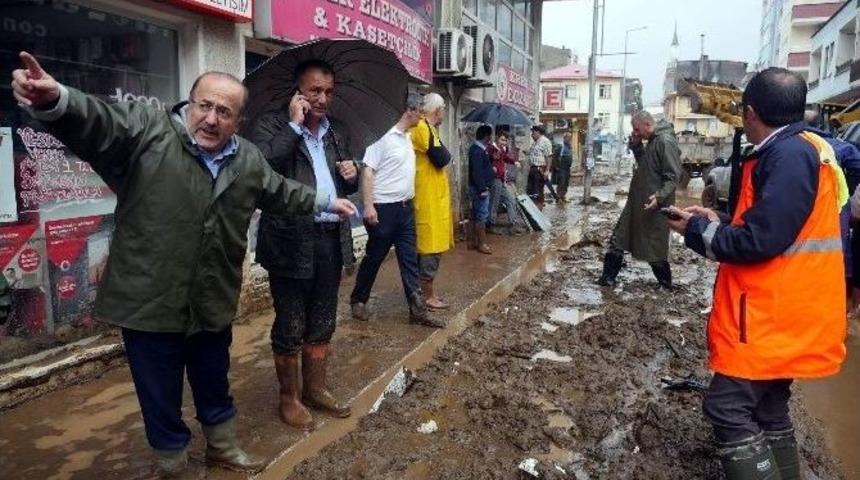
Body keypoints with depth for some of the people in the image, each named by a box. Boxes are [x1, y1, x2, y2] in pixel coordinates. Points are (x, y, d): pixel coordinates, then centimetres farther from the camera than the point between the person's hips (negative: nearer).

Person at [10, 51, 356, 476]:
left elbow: (280, 193, 22)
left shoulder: (249, 160, 6)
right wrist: (54, 100, -50)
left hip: (213, 305, 5)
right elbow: (95, 123, -29)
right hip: (150, 303, -4)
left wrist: (325, 203, 29)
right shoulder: (146, 130, -11)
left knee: (215, 386, 25)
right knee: (161, 400, 13)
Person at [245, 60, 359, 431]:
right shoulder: (271, 125, -3)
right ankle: (289, 398, 22)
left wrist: (351, 176, 1)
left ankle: (315, 388, 32)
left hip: (331, 238, 6)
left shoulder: (339, 133, 14)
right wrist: (294, 125, -16)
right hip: (292, 240, -6)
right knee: (290, 328, 6)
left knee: (322, 324, 16)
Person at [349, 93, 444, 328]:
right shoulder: (383, 137, -13)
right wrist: (368, 205, -22)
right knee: (374, 258, 6)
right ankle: (358, 300, 25)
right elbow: (367, 171, -16)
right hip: (384, 208, -7)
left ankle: (418, 310, 10)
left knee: (410, 259, 6)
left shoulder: (408, 137, 12)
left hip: (406, 208, 8)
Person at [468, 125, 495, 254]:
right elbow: (477, 172, -24)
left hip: (478, 187, 11)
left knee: (475, 215, 13)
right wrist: (482, 189, -24)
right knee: (481, 216, -5)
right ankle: (481, 244, 1)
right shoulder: (477, 151, -19)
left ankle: (473, 241, 19)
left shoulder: (478, 148, 13)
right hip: (479, 188, -11)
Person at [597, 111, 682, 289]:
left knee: (654, 246, 3)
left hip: (653, 205, -10)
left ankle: (665, 282, 22)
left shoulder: (666, 141, -18)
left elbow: (673, 177, -21)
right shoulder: (652, 141, 12)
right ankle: (608, 277, 20)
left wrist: (660, 196, -33)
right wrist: (636, 146, 6)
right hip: (637, 201, 10)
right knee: (618, 239, 12)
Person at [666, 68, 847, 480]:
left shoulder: (789, 155, -18)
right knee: (767, 410, 17)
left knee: (728, 407, -8)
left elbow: (761, 240, -25)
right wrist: (716, 221, 9)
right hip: (778, 314, 10)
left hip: (772, 317, -10)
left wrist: (698, 231, -11)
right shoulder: (798, 151, 14)